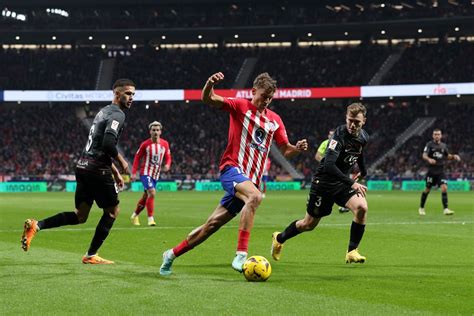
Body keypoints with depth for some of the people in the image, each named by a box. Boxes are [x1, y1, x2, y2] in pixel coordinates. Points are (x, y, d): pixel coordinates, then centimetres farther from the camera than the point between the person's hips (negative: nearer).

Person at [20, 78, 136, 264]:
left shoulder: (104, 111, 21)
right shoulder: (117, 114, -10)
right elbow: (108, 144, -25)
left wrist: (114, 171, 28)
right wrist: (121, 162, -9)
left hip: (83, 167, 9)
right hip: (97, 170, -9)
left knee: (80, 216, 11)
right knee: (112, 210, 8)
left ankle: (36, 226, -3)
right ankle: (91, 255, 11)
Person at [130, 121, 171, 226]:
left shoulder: (165, 144, 0)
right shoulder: (145, 144, -9)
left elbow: (168, 157, 10)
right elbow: (137, 157, -2)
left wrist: (167, 165, -13)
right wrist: (133, 173, -8)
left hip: (155, 175, 5)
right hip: (145, 173, -5)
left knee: (146, 197, 13)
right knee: (152, 193, -23)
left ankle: (134, 216, 33)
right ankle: (150, 219, -20)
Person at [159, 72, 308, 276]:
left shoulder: (274, 120, 13)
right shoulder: (240, 106, -2)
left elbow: (286, 150, 14)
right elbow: (208, 99, -13)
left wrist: (297, 148, -8)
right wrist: (210, 83, -35)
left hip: (251, 179, 6)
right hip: (232, 169, -6)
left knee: (212, 225, 7)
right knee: (255, 196, -36)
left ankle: (172, 254, 23)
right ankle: (241, 255, -40)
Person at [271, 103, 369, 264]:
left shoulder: (363, 137, -4)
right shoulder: (339, 136, -27)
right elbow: (329, 166, -37)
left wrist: (363, 172, 29)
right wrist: (352, 183, -42)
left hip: (343, 182, 5)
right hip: (324, 182, -5)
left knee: (361, 207, -22)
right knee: (309, 224, 8)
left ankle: (352, 252, -12)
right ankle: (279, 238, 37)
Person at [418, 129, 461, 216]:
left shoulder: (443, 146, 9)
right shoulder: (429, 144, -4)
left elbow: (448, 156, 23)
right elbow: (424, 155, -15)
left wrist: (454, 156, 3)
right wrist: (429, 159, -37)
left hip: (441, 171, 3)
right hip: (431, 171, -3)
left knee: (444, 188, -13)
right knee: (427, 190, 5)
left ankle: (445, 209, -15)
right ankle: (421, 208, 24)